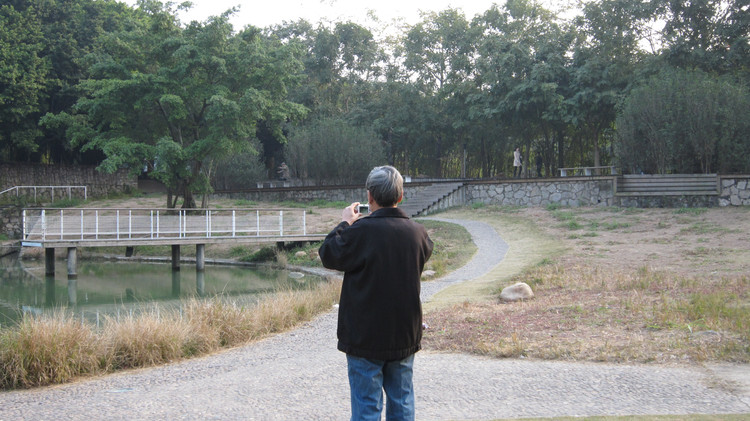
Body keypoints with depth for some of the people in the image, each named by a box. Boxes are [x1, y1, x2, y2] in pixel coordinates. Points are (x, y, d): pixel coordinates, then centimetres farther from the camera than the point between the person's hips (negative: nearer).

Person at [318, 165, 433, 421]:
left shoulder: (361, 231, -18)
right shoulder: (417, 232, -1)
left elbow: (329, 255, -6)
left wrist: (344, 224, 7)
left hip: (366, 337, -5)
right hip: (405, 335, 5)